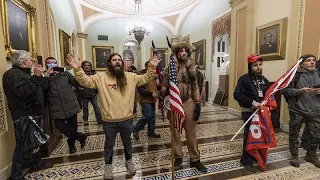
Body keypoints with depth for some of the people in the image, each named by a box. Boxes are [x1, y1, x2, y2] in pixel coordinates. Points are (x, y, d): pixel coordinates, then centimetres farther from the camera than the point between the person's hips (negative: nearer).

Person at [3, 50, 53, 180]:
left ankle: (36, 164, 37)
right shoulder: (12, 74, -15)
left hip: (35, 115, 10)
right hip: (24, 117, -10)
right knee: (23, 145, -1)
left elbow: (42, 87, 18)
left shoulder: (24, 73, 18)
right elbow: (23, 92, -32)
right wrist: (36, 76, -28)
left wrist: (40, 76, 11)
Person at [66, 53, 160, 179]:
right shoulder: (101, 77, -5)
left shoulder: (131, 76, 0)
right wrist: (77, 69, -27)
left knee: (127, 142, 22)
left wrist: (152, 67, -9)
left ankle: (129, 161, 47)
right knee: (109, 144, 20)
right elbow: (86, 81, -10)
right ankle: (108, 165, 44)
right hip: (109, 120, -1)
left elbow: (145, 79, 3)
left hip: (127, 119, 2)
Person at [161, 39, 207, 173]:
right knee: (175, 133, 11)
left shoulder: (191, 69, 7)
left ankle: (195, 160, 26)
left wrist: (198, 105, 2)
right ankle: (178, 158, 29)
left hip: (189, 103, 2)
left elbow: (195, 87, 7)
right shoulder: (169, 69, -2)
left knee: (192, 133, 9)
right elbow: (164, 88, -3)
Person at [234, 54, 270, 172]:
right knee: (249, 136, 0)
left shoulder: (264, 80, 14)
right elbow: (237, 95, -18)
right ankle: (247, 161, 15)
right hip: (249, 112, -6)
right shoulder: (244, 79, -9)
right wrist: (252, 102, -23)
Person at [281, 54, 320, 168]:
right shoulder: (295, 74, -9)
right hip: (297, 111, -5)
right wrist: (300, 91, -23)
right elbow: (284, 90, -12)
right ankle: (294, 156, 27)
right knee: (294, 134, 8)